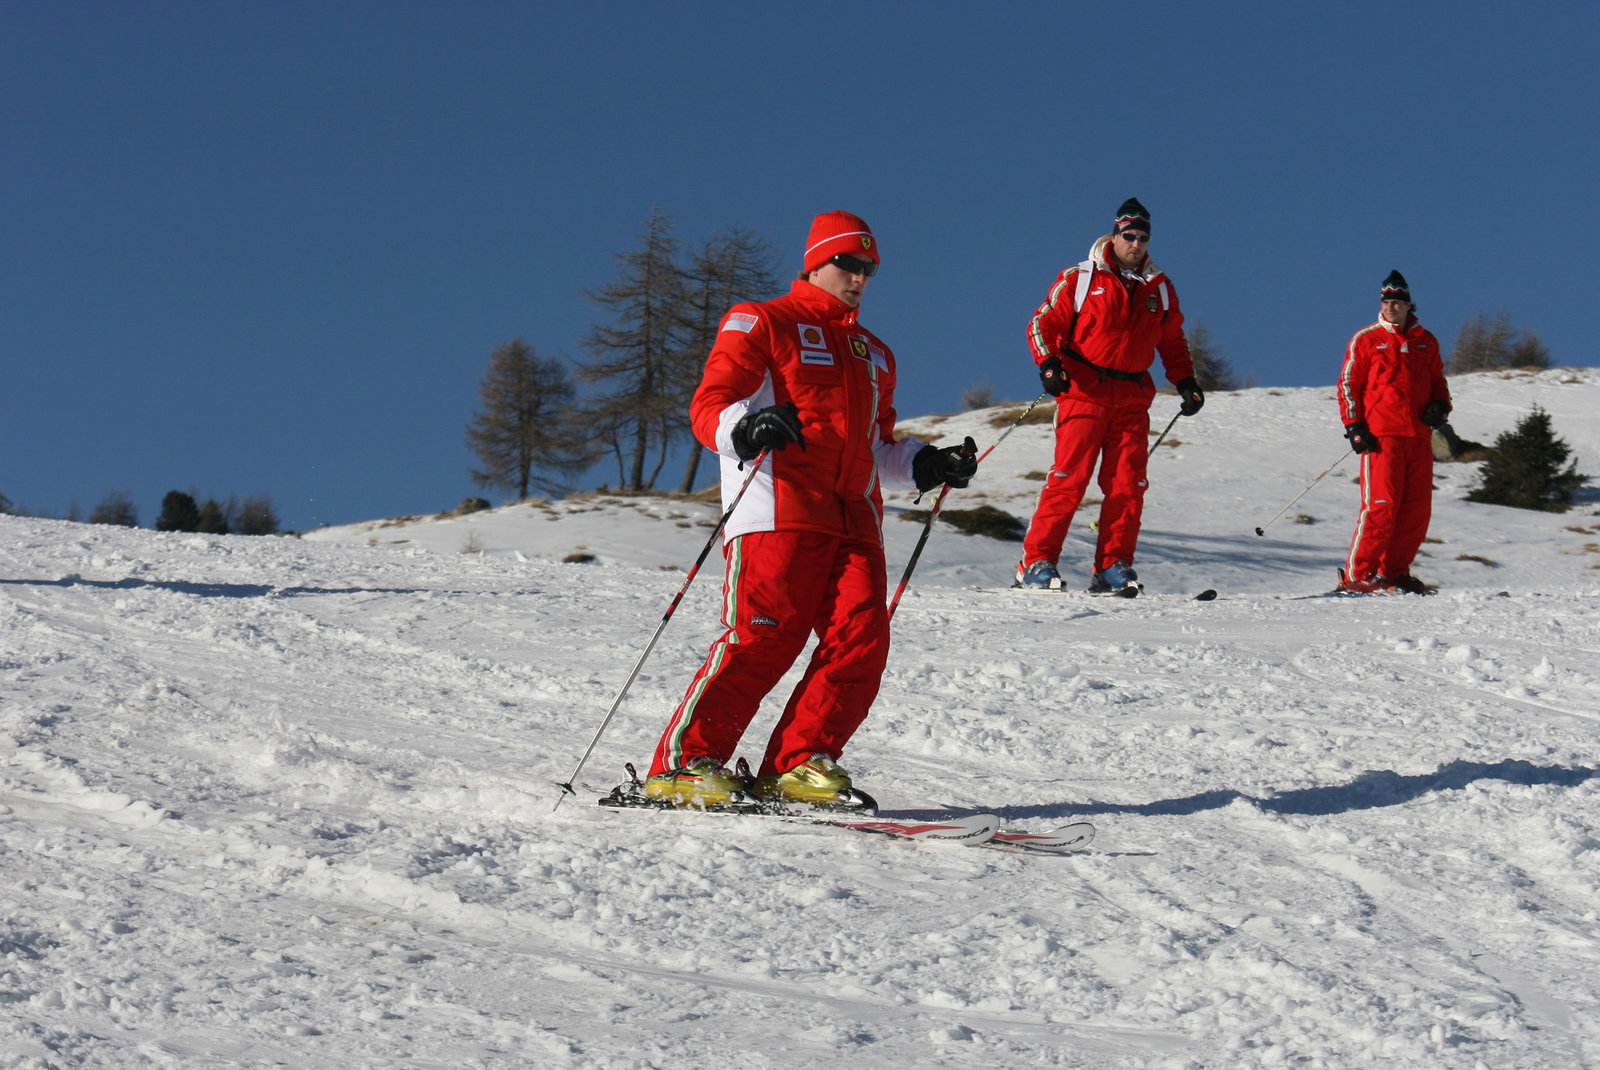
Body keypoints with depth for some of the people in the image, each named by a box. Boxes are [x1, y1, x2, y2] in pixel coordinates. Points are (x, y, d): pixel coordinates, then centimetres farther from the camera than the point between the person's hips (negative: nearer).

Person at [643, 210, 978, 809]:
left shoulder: (874, 355, 32)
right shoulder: (761, 325, 10)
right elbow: (709, 408, -2)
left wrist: (929, 465, 18)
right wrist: (749, 427, -24)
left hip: (853, 519, 6)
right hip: (778, 510, -6)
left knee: (862, 638, -12)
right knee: (761, 638, -16)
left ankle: (798, 766, -7)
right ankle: (682, 763, -11)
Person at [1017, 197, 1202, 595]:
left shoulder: (1160, 288, 15)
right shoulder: (1080, 279, 2)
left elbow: (1172, 342, 25)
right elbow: (1043, 324, 2)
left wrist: (1186, 382, 12)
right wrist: (1049, 365, -14)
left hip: (1133, 399, 4)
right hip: (1084, 390, -4)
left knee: (1127, 486, -2)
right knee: (1069, 479, -10)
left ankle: (1113, 568, 4)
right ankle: (1037, 563, -6)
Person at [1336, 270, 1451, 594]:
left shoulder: (1426, 342, 15)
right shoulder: (1366, 340, 4)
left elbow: (1436, 381, 26)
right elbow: (1348, 384, 4)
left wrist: (1440, 405, 5)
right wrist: (1354, 427, -6)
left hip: (1419, 436, 5)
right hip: (1380, 435, -5)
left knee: (1417, 509, 3)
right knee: (1381, 504, -13)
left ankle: (1394, 571, 13)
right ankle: (1355, 573, -8)